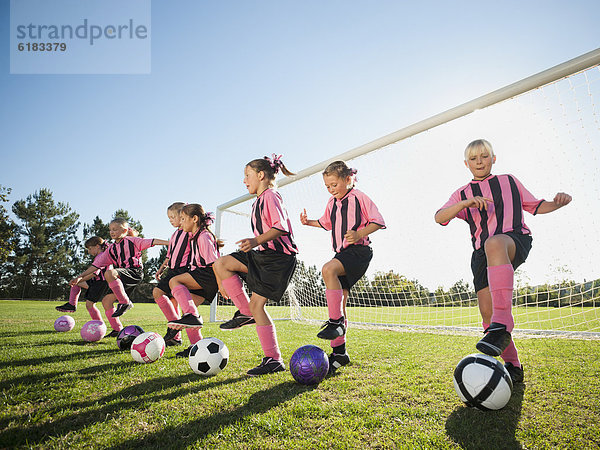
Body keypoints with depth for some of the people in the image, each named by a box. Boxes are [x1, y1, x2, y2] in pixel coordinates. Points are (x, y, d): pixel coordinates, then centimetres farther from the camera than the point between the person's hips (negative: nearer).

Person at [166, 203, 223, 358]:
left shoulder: (204, 236, -12)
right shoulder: (194, 237, 19)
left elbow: (213, 262, -17)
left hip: (208, 275, -9)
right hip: (200, 279, 9)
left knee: (174, 281, -22)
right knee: (186, 306, 4)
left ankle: (193, 316, -30)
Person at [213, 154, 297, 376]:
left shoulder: (271, 196, -9)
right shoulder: (257, 202, 20)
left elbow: (280, 227, -22)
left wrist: (257, 240, -33)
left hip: (279, 257, -9)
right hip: (262, 254, 9)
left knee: (257, 304, -9)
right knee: (221, 264, -5)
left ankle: (273, 359, 2)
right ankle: (245, 312, 0)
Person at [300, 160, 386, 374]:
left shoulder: (359, 197, -5)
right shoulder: (332, 203, 15)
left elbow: (378, 221, -6)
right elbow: (327, 223, 32)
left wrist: (359, 234, -19)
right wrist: (309, 222, 16)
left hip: (359, 251, -7)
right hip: (341, 253, 7)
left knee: (328, 269, -34)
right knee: (339, 301, 3)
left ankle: (336, 321, -22)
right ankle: (339, 351, 11)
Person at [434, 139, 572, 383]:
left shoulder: (509, 181, 21)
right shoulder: (462, 194, 17)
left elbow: (534, 206, 28)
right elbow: (439, 217, -1)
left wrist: (557, 203, 5)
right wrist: (466, 203, -18)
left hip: (516, 239, -2)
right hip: (482, 253, 3)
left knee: (494, 244, -41)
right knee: (487, 312, -6)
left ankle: (503, 325, -48)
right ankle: (513, 367, 16)